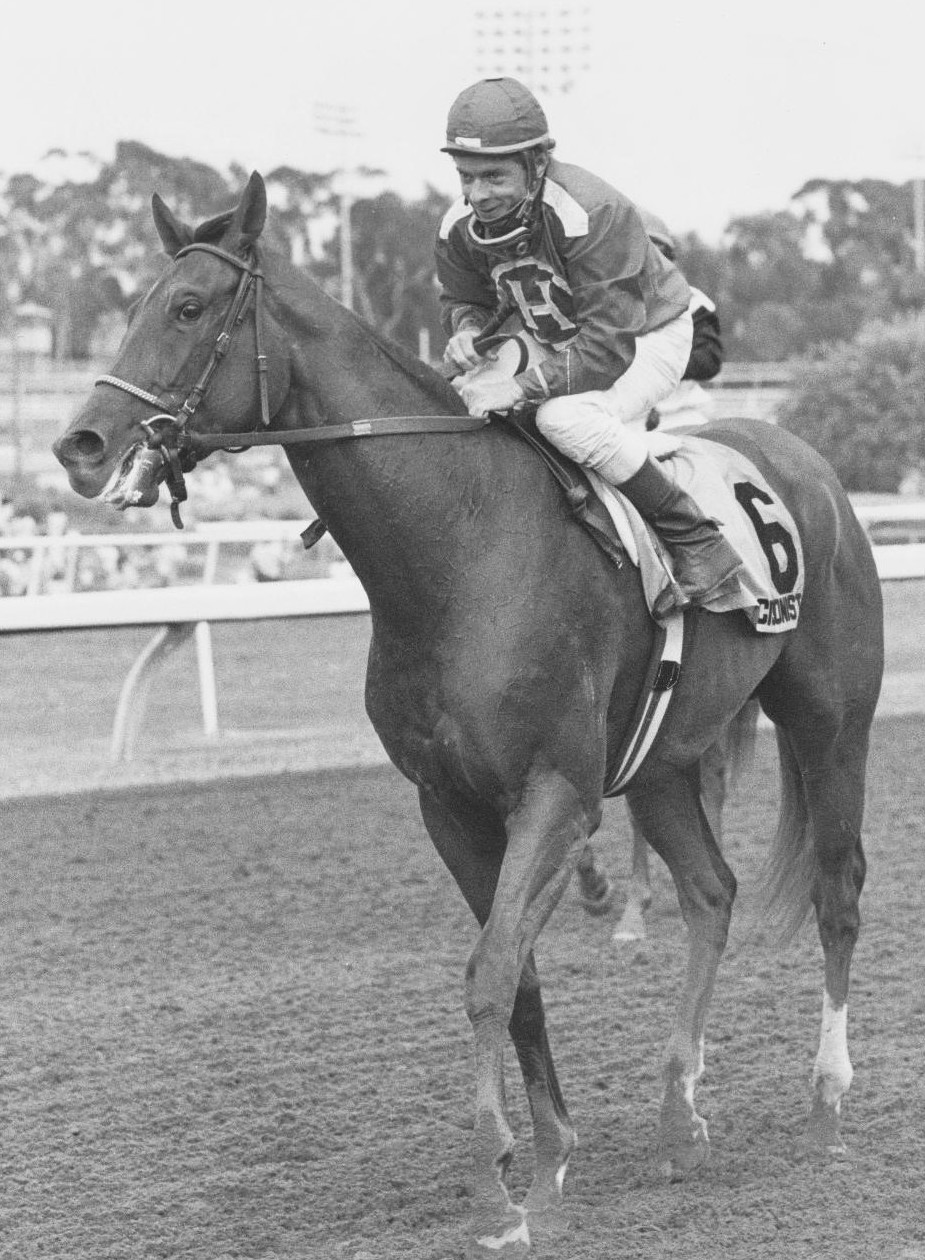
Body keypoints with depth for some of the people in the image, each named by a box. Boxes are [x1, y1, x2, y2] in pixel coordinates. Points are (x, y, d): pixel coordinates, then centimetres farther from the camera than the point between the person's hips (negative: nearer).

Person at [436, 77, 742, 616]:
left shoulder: (593, 213, -36)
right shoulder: (460, 228, -15)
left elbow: (609, 344, -37)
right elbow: (463, 298, 4)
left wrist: (523, 388, -44)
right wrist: (466, 329, -22)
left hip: (649, 336, -8)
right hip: (558, 343, 8)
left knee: (566, 418, -35)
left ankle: (700, 546, -26)